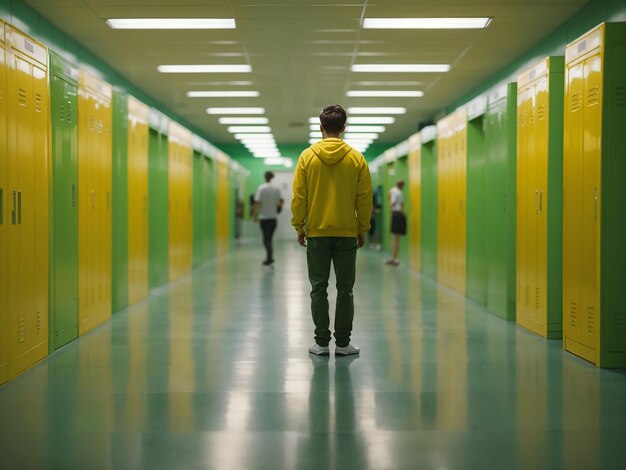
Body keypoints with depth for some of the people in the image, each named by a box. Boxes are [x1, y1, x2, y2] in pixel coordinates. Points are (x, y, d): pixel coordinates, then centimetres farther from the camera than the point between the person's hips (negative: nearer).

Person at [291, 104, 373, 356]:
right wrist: (362, 229, 9)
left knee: (319, 289, 6)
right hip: (347, 233, 0)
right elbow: (364, 199, -1)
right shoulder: (356, 158, -2)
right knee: (345, 289, 6)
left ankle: (321, 343, 7)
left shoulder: (307, 156, -3)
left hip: (316, 233, 0)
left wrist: (299, 227, 6)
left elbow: (299, 197, -3)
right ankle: (343, 343, 8)